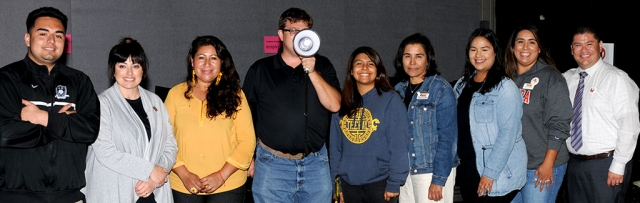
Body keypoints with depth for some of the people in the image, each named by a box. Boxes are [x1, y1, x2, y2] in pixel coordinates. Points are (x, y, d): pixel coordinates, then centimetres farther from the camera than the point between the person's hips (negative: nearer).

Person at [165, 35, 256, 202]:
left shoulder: (233, 94, 3)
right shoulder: (176, 93, 4)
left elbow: (247, 139, -2)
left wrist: (222, 175, -10)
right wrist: (183, 173, -9)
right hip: (183, 187, 1)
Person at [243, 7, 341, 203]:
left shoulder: (322, 66, 5)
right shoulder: (260, 70, 2)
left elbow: (334, 105, -7)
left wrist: (313, 72, -16)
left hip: (315, 164, 1)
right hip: (272, 164, -1)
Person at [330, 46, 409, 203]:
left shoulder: (391, 100, -6)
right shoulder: (342, 103, 7)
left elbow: (399, 145, -9)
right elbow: (335, 146, 9)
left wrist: (394, 183, -12)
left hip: (379, 182, -4)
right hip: (349, 183, 4)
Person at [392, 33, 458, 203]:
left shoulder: (441, 89, -8)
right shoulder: (399, 90, 8)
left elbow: (447, 136, -12)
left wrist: (439, 179, -16)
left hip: (434, 170, -5)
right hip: (405, 170, 5)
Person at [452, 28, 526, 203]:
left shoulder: (506, 88, -12)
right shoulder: (462, 84, 9)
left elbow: (507, 134, -17)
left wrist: (490, 173, -19)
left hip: (497, 178, -6)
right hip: (466, 173, 6)